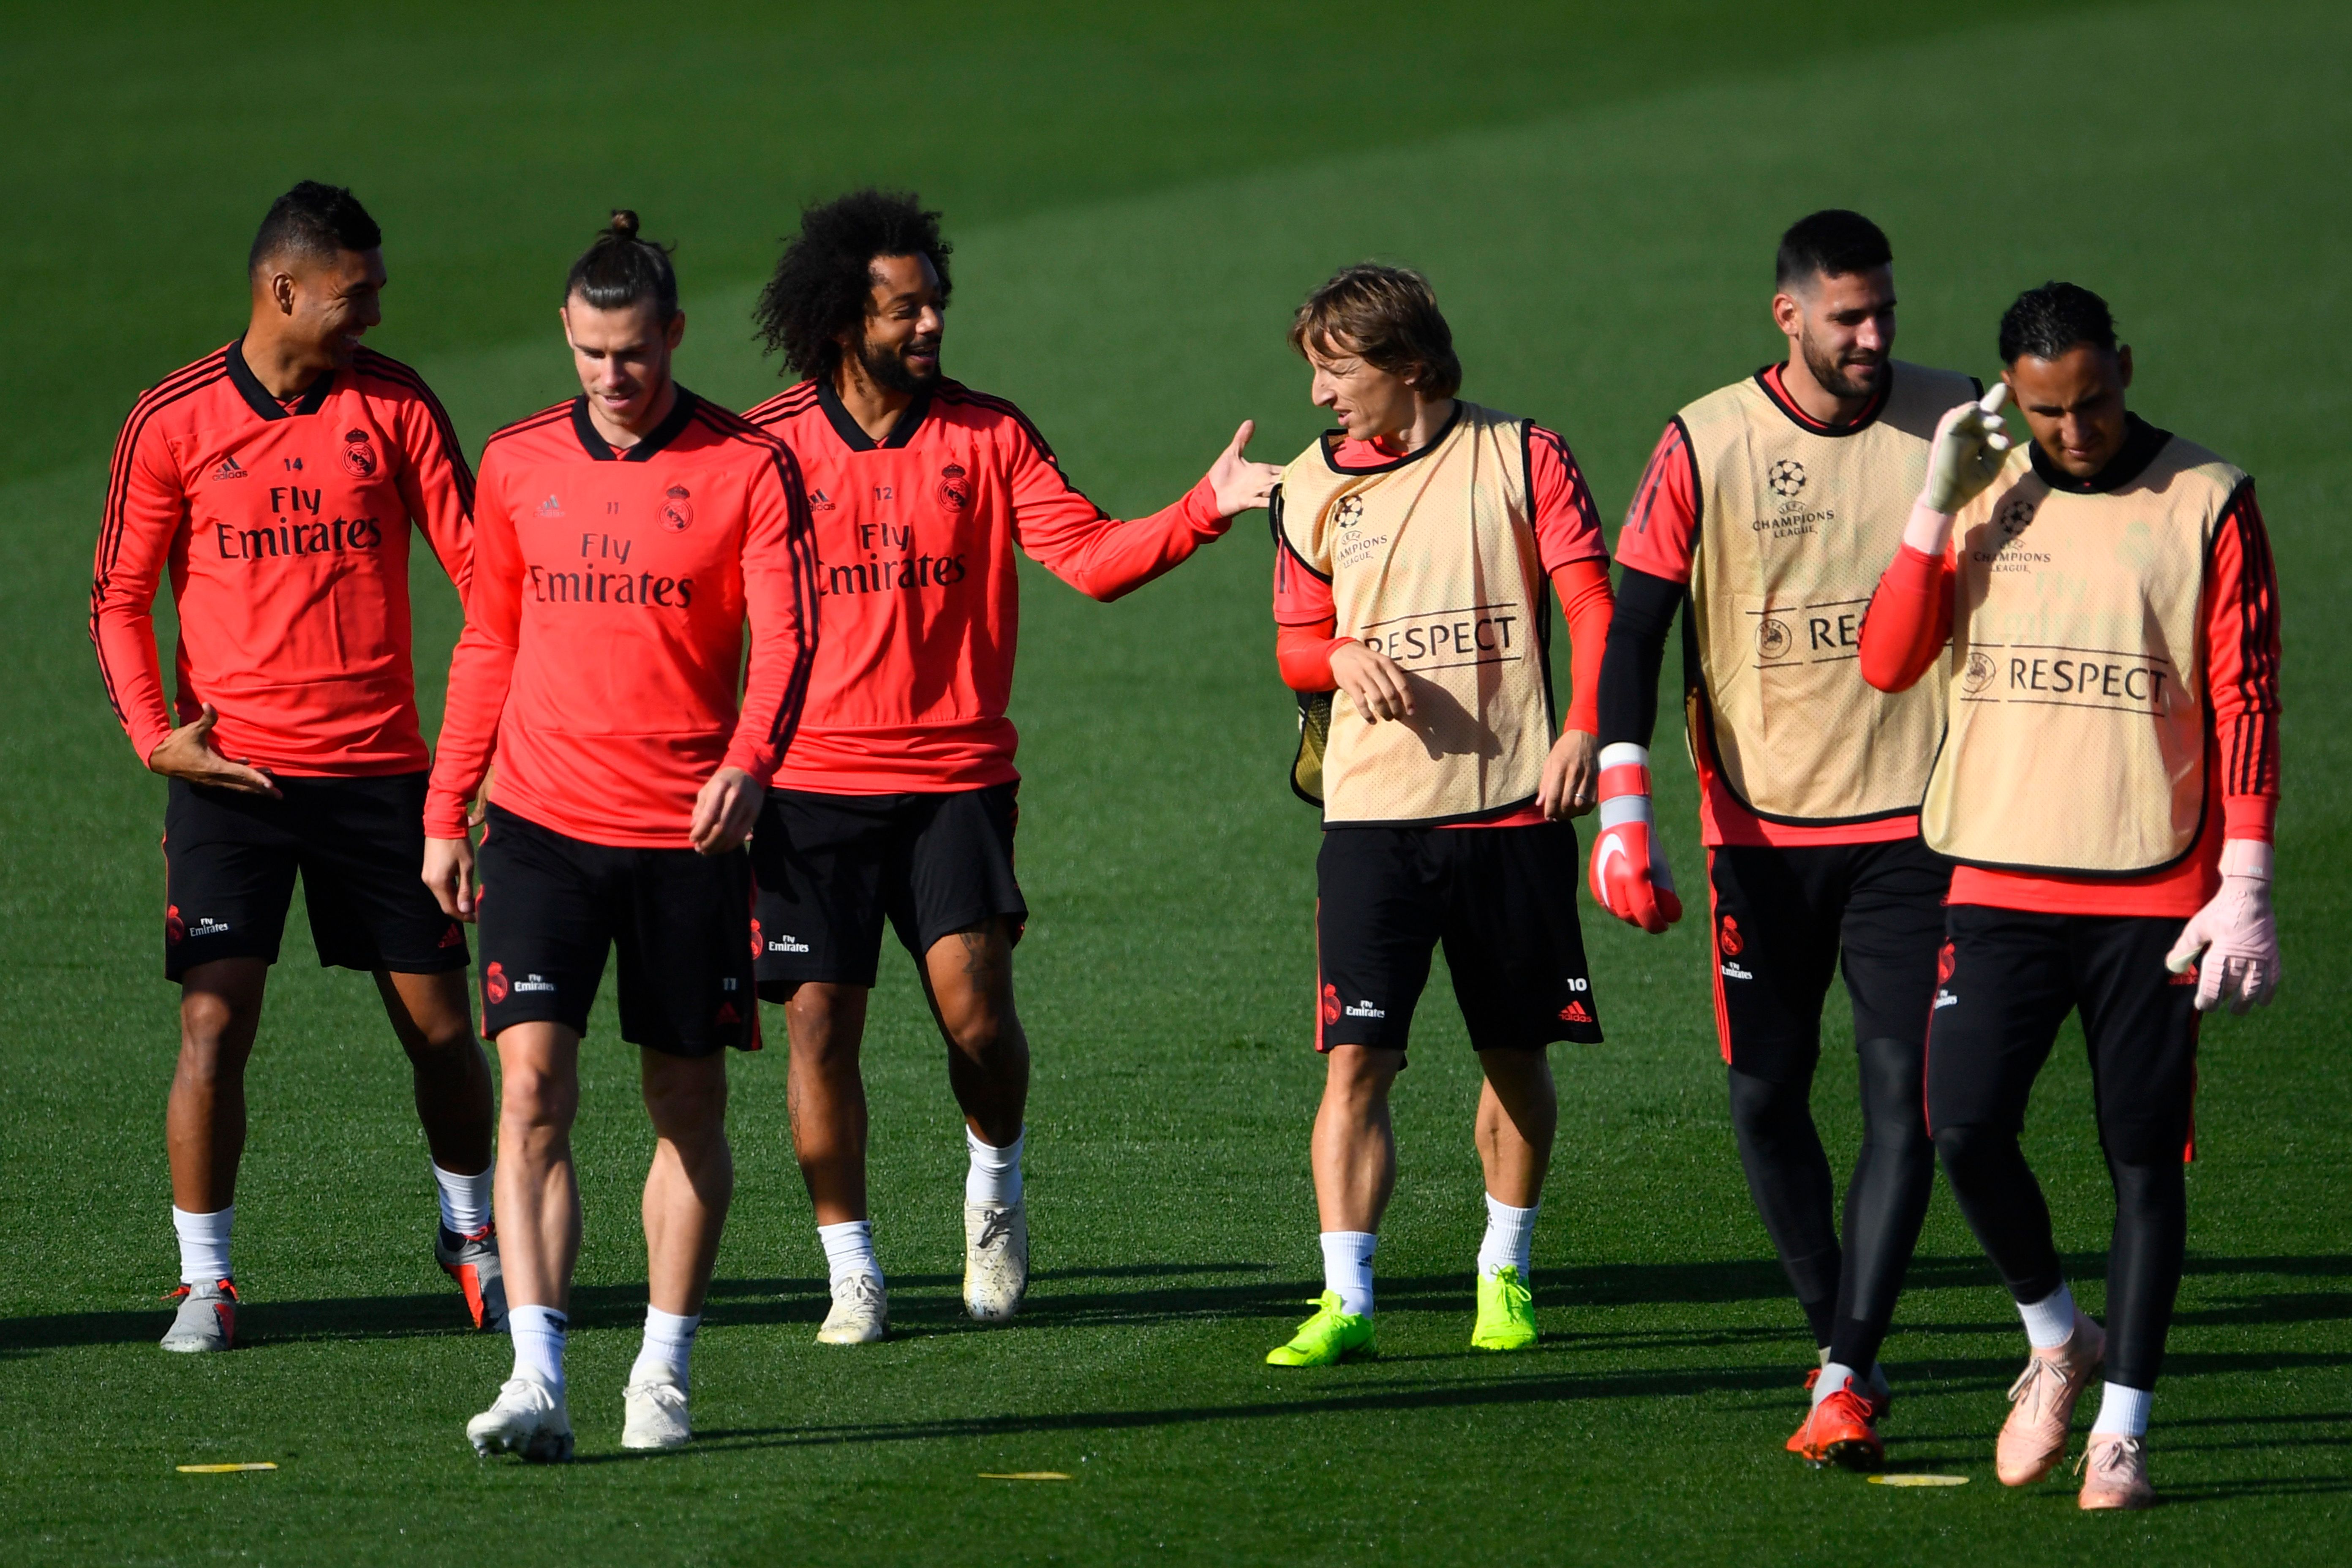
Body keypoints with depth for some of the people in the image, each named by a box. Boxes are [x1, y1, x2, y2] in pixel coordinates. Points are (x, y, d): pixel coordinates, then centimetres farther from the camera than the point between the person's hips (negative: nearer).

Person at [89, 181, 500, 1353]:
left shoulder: (397, 406, 3)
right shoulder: (172, 422, -1)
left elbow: (477, 567, 4)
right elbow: (120, 596, 6)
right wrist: (155, 731, -7)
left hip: (379, 764, 2)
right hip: (230, 772, -2)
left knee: (439, 1023, 6)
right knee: (213, 1024, -10)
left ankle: (471, 1235, 29)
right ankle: (205, 1279, 1)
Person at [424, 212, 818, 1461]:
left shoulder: (748, 468, -2)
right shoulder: (517, 465, 8)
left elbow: (785, 632, -11)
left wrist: (748, 761, -30)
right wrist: (444, 815, 15)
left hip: (687, 834, -1)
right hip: (541, 823, 1)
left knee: (688, 1107, 8)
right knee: (532, 1089, -13)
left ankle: (664, 1375, 22)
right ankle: (536, 1382, -18)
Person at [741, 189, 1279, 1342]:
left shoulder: (988, 436, 4)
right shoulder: (769, 449, 1)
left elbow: (1091, 555, -4)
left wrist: (1205, 510, -19)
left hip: (955, 779, 0)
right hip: (812, 782, 0)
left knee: (974, 1000, -14)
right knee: (820, 1020, -3)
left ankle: (996, 1190, 16)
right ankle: (852, 1274, 10)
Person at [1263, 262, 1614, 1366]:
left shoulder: (1522, 459, 2)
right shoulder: (1313, 487, 8)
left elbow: (1591, 602, -3)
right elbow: (1296, 646, 13)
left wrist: (1587, 726, -18)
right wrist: (1346, 659, -10)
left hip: (1513, 807, -1)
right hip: (1373, 816, 1)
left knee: (1517, 1056, 9)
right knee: (1355, 1062, -11)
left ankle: (1505, 1275, 27)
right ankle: (1345, 1301, -12)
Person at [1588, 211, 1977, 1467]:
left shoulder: (1954, 424, 0)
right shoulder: (1706, 446, -4)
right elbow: (1633, 629, -4)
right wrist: (1623, 814, -12)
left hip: (1912, 819, 0)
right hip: (1761, 830, 0)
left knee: (1904, 1093, -10)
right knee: (1766, 1097, 2)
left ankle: (1845, 1379, -9)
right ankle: (1840, 1342, 19)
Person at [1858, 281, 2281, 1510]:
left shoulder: (2205, 505, 0)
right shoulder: (1983, 499, 8)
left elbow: (2245, 701, -2)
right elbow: (1888, 663, 0)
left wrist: (2244, 889, -8)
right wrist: (1938, 505, -9)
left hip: (2154, 889, -2)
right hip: (2003, 878, 2)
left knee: (2142, 1153, 0)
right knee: (1965, 1126, -9)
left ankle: (2122, 1427, 7)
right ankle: (2054, 1340, 16)